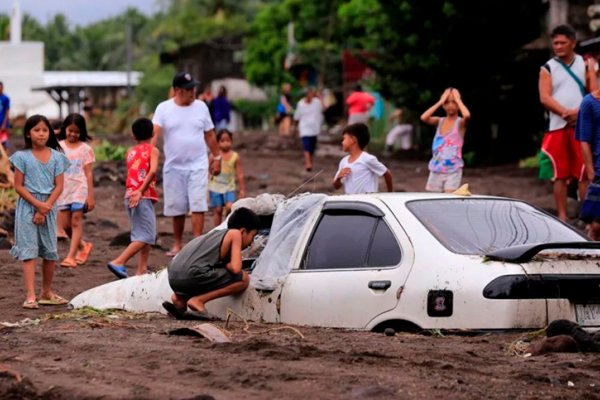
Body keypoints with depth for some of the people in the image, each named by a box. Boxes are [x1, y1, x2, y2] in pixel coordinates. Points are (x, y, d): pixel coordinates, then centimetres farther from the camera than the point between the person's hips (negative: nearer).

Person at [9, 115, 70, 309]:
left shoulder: (56, 157, 4)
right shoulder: (22, 157, -2)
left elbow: (59, 186, 0)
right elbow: (19, 186, -5)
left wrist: (46, 207, -11)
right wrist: (38, 204, -15)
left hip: (49, 207, 3)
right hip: (27, 207, -3)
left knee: (50, 252, 8)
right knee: (29, 251, -8)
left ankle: (46, 292, 23)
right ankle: (30, 296, -12)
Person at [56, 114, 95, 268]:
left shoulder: (85, 149, 0)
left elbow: (88, 173, -1)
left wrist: (90, 196, -5)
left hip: (79, 189, -3)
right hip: (63, 190, 3)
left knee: (76, 222, -5)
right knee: (65, 224, 4)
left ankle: (71, 256, -6)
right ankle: (83, 246, 27)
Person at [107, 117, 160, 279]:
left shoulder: (130, 152, 15)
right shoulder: (152, 150, -2)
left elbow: (131, 174, 10)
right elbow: (153, 171, -18)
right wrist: (141, 191, -21)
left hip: (130, 196, 7)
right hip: (144, 197, -7)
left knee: (142, 234, 16)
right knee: (146, 236, -6)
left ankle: (142, 270, 13)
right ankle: (118, 262, -17)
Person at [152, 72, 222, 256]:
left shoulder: (201, 107, 3)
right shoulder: (164, 108, -3)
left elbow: (210, 135, 11)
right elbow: (154, 133, -14)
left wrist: (217, 157, 11)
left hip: (198, 166, 0)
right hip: (173, 166, 0)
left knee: (198, 206, -10)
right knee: (177, 208, 8)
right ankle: (177, 244, 21)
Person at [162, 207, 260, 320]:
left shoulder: (216, 234, 29)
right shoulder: (235, 234, 6)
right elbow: (235, 268, -5)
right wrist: (225, 265, 13)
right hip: (192, 275, -8)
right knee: (244, 279, 0)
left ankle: (180, 299, 13)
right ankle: (198, 300, -8)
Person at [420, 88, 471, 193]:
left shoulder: (460, 122, -4)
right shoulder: (439, 121, 7)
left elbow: (467, 115, -28)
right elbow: (423, 118, -13)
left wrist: (457, 100, -13)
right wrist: (440, 102, -8)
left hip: (453, 170, -4)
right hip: (436, 170, 4)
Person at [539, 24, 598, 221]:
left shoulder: (585, 64, 8)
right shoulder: (548, 68, 7)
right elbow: (545, 98, -4)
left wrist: (580, 112, -14)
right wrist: (566, 113, -17)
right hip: (557, 127, 0)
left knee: (584, 174, -3)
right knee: (559, 175, 2)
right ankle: (562, 216, 7)